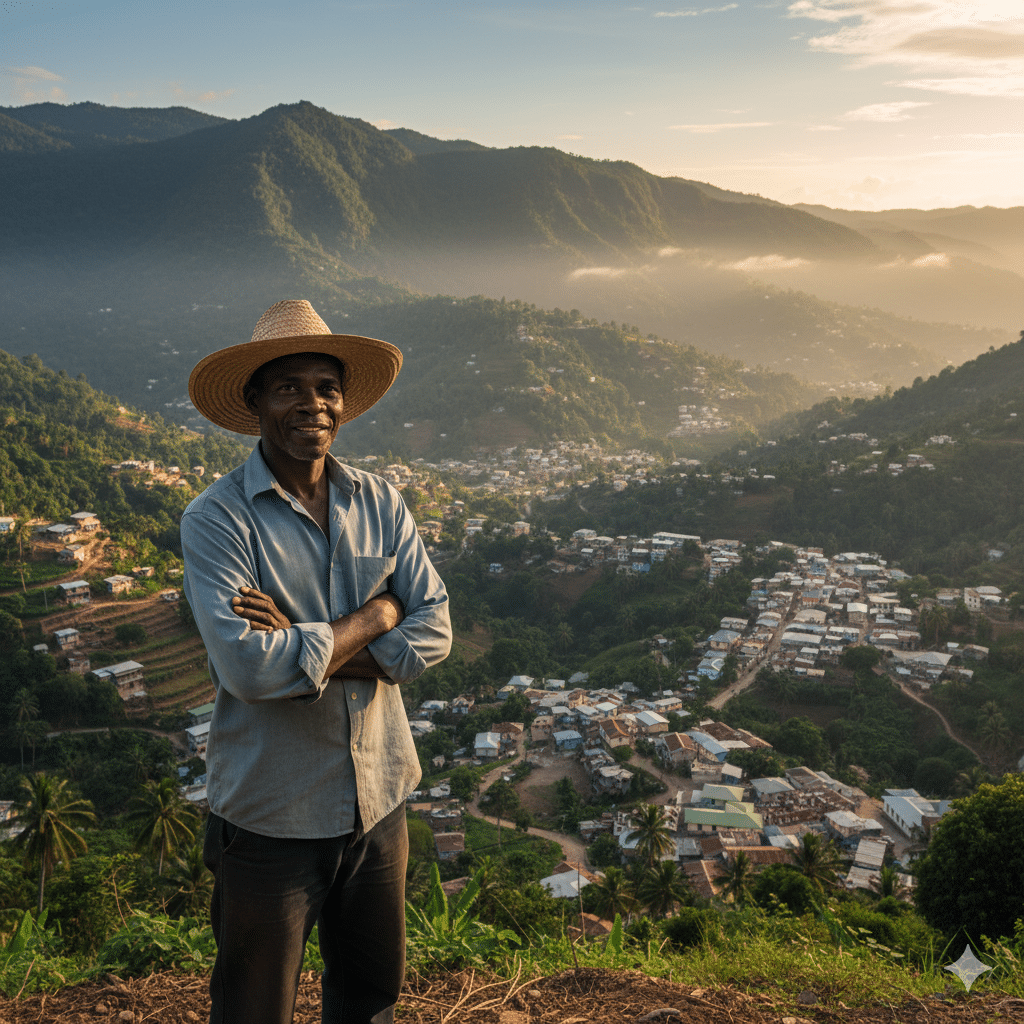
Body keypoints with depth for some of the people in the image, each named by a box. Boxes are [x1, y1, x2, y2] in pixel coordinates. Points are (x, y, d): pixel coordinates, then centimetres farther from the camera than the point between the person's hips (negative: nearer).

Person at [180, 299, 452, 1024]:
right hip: (271, 816, -4)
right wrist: (372, 617, -16)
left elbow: (434, 631, -8)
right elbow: (247, 668, -27)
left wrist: (307, 650, -20)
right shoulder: (217, 519, -15)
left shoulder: (380, 503, 0)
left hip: (379, 800, 4)